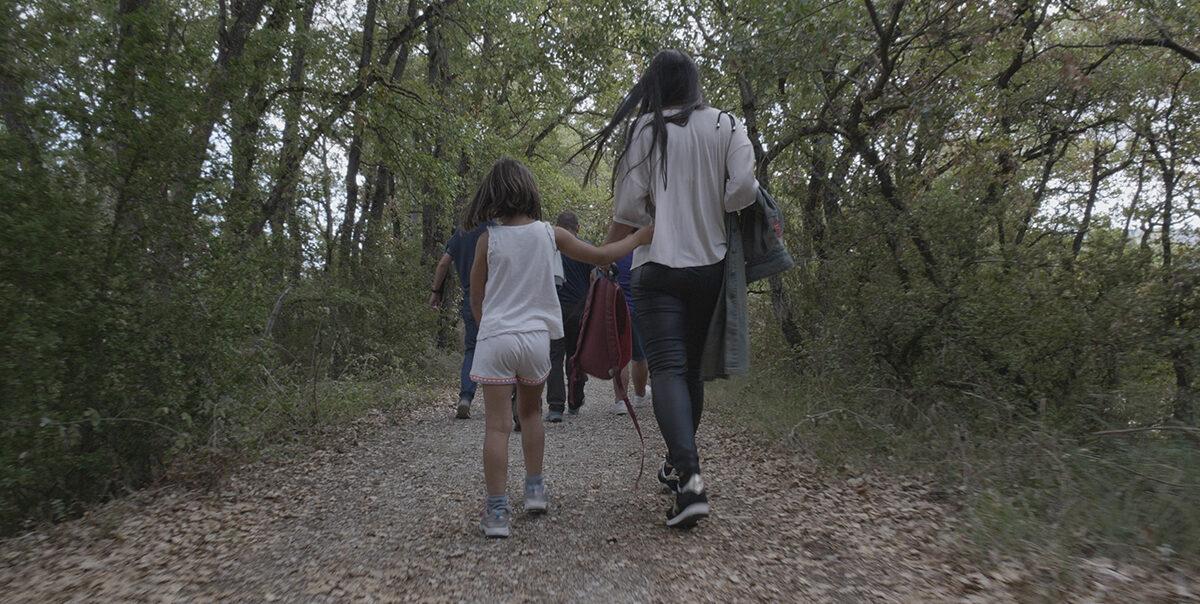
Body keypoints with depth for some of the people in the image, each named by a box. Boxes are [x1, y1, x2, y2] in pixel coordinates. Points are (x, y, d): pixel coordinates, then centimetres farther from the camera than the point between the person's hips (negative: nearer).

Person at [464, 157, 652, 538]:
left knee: (496, 424, 0)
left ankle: (496, 511, 1)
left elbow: (477, 300, 5)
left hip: (495, 336, -2)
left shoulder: (488, 239, -1)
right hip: (536, 337, 2)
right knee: (530, 412, 22)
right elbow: (600, 256, 10)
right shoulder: (549, 234, 1)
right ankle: (535, 489, 26)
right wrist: (641, 237, 21)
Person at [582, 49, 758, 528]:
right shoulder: (726, 126, 6)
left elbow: (628, 208, -5)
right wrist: (710, 205, 13)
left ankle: (689, 476, -23)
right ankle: (678, 465, 27)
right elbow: (744, 189, -6)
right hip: (710, 264, 4)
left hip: (658, 265, -3)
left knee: (667, 367, -7)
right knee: (692, 367, 14)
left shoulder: (642, 130, -1)